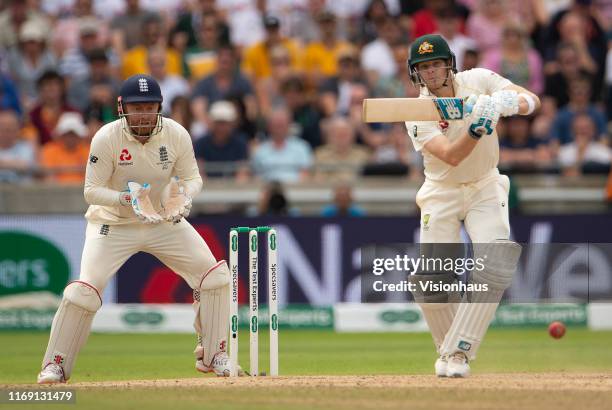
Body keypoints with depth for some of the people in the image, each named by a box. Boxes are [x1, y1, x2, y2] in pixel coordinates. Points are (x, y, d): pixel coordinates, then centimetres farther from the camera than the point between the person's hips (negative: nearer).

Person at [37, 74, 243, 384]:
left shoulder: (176, 135, -14)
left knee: (214, 274, -7)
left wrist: (183, 196, -26)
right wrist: (126, 198, -35)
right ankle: (55, 366, -3)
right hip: (113, 223, -3)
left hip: (164, 220, 3)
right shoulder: (106, 138, -21)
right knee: (85, 288, -19)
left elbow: (192, 177, -3)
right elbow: (92, 190, -17)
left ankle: (212, 356, 9)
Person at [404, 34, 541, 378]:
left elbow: (532, 100, -22)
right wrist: (476, 129, -45)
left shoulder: (478, 81, -11)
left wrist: (512, 103, -45)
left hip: (485, 188, 0)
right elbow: (451, 156, -29)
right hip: (442, 194, 0)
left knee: (496, 263, -20)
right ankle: (448, 349, 17)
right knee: (433, 278, -9)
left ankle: (459, 351, -16)